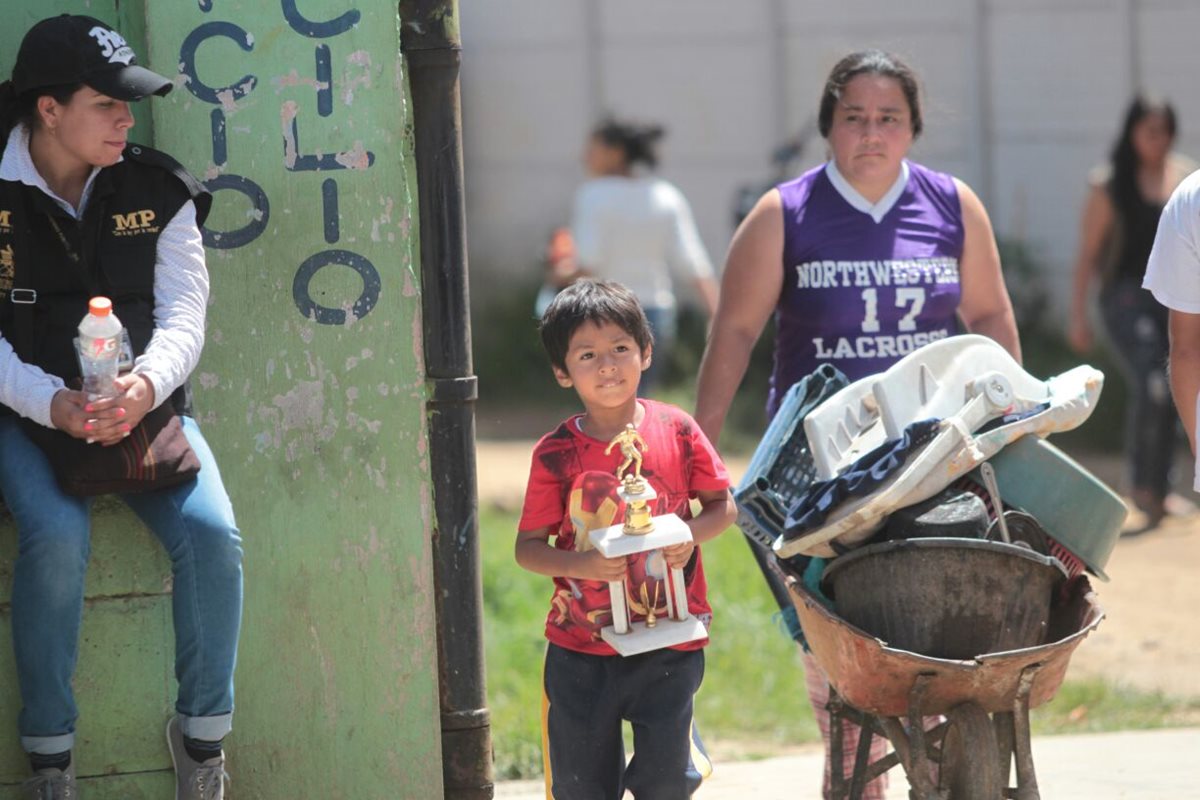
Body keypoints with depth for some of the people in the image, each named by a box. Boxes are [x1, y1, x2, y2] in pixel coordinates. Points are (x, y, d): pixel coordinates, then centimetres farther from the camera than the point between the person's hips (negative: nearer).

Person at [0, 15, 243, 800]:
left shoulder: (157, 189, 1)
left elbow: (185, 315, -6)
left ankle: (204, 735, -3)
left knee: (212, 534, -23)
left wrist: (145, 386, -29)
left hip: (147, 407, 3)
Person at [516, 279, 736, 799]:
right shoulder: (556, 454, -7)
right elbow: (528, 547, -5)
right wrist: (582, 565, -23)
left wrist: (691, 533, -15)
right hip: (580, 651, 0)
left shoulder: (676, 431, -3)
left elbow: (722, 505, 6)